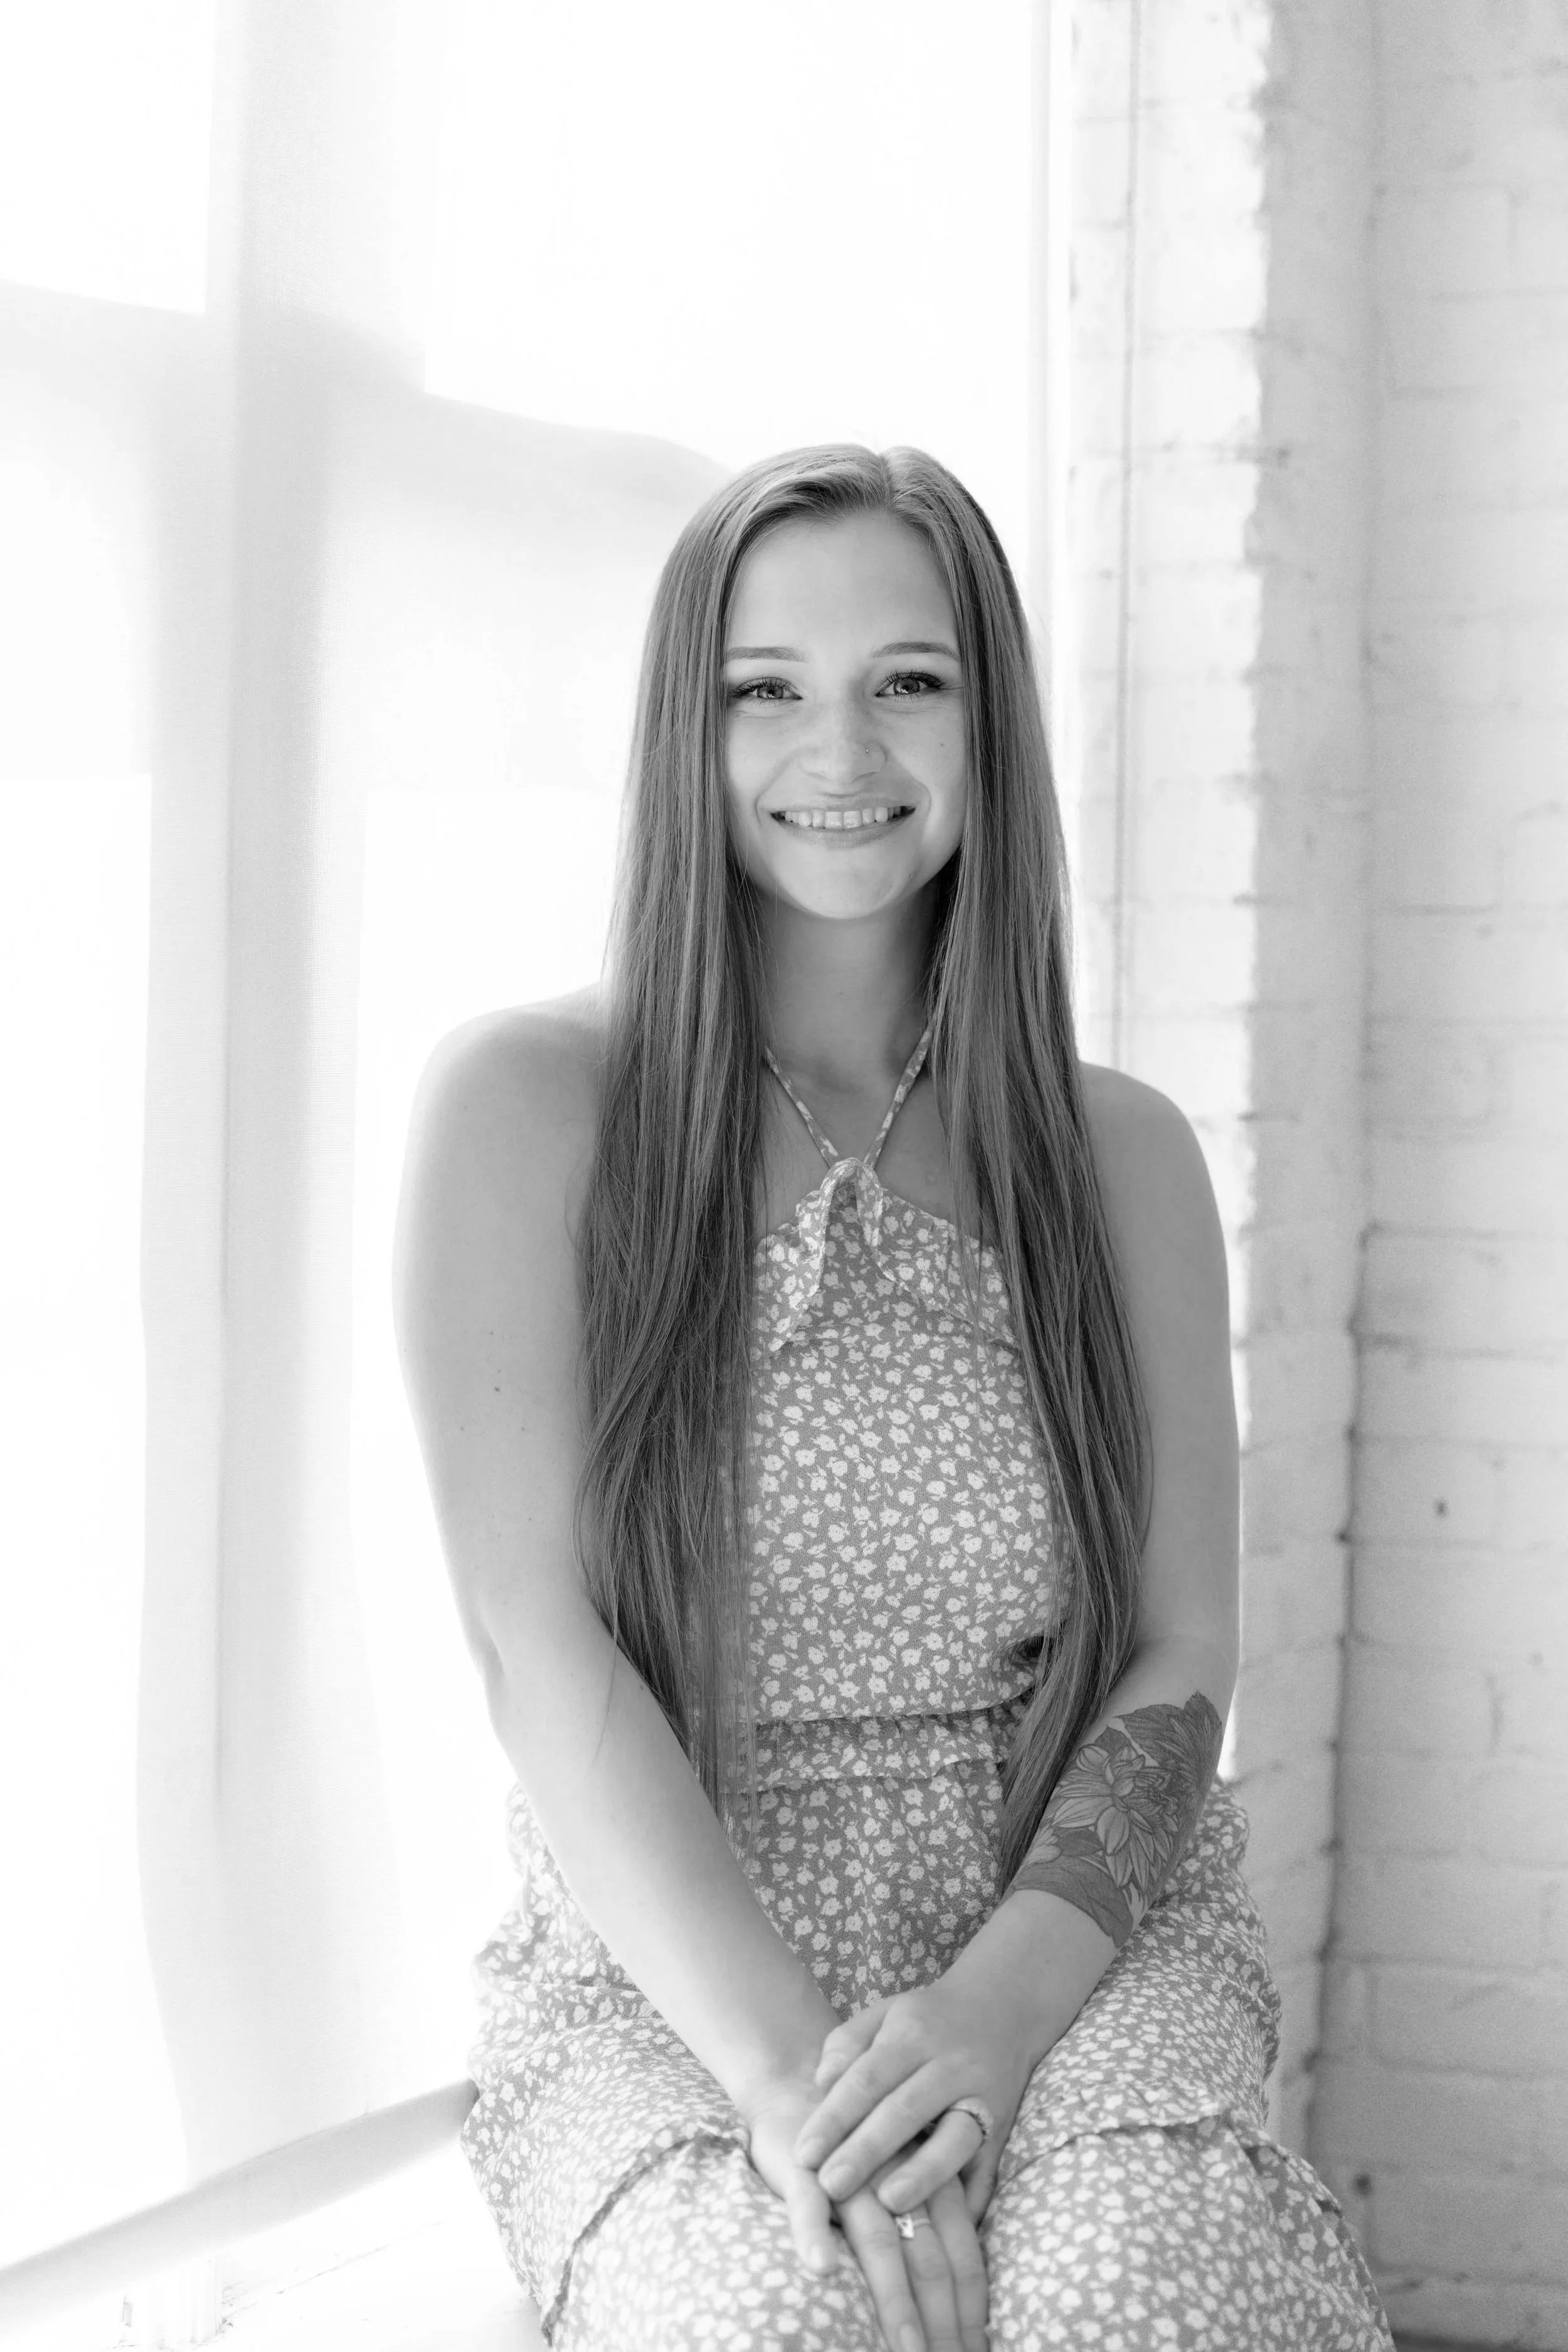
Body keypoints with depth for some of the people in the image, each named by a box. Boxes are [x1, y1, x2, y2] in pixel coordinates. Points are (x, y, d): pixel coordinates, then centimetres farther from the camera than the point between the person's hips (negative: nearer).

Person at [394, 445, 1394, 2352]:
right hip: (664, 1972, -1)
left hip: (1069, 1947, 2)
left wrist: (998, 2005, -15)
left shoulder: (1122, 1156, 9)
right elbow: (541, 1644, -7)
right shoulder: (524, 1108, 0)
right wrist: (783, 2057, -18)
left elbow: (1177, 1672, 4)